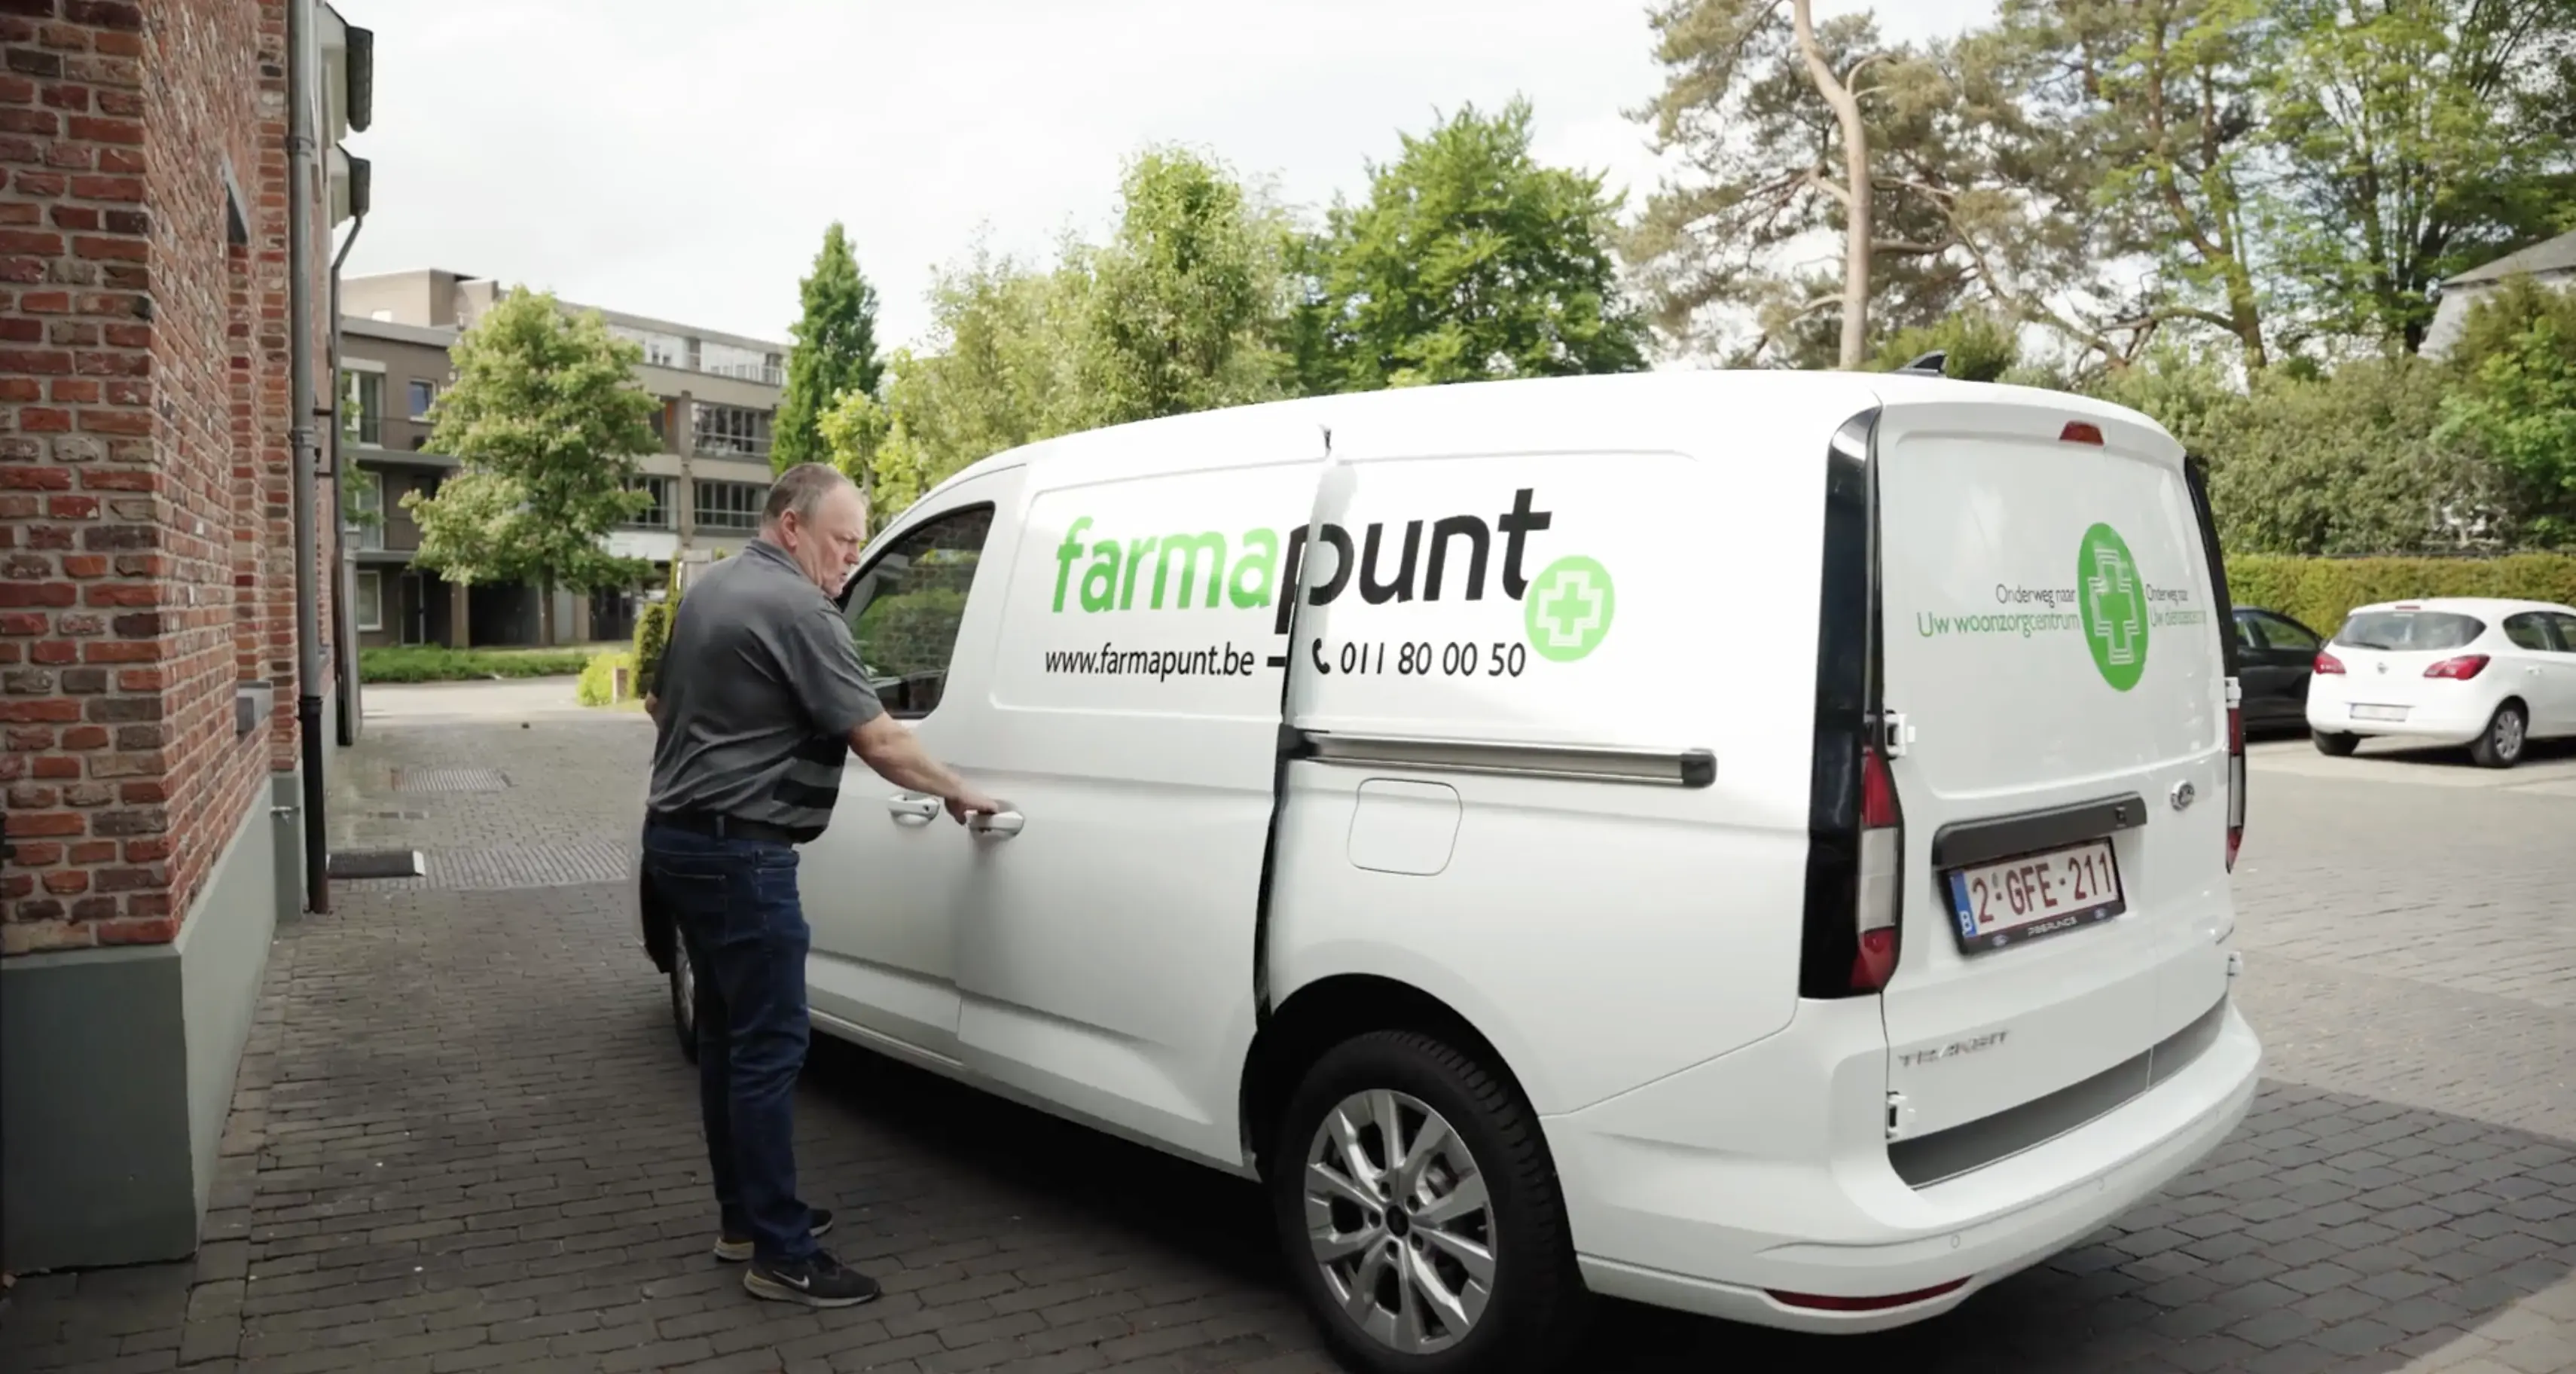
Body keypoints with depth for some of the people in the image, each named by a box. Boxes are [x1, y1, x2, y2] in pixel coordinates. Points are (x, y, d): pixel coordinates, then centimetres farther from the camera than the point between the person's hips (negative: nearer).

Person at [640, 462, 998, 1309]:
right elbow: (879, 742, -18)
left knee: (727, 1034, 17)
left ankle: (743, 1217, 28)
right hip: (738, 854, -10)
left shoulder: (710, 590, 13)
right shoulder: (797, 610, -17)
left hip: (679, 837, 11)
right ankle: (781, 1256, 2)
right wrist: (955, 791, -4)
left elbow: (659, 702, 26)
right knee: (770, 1047, -5)